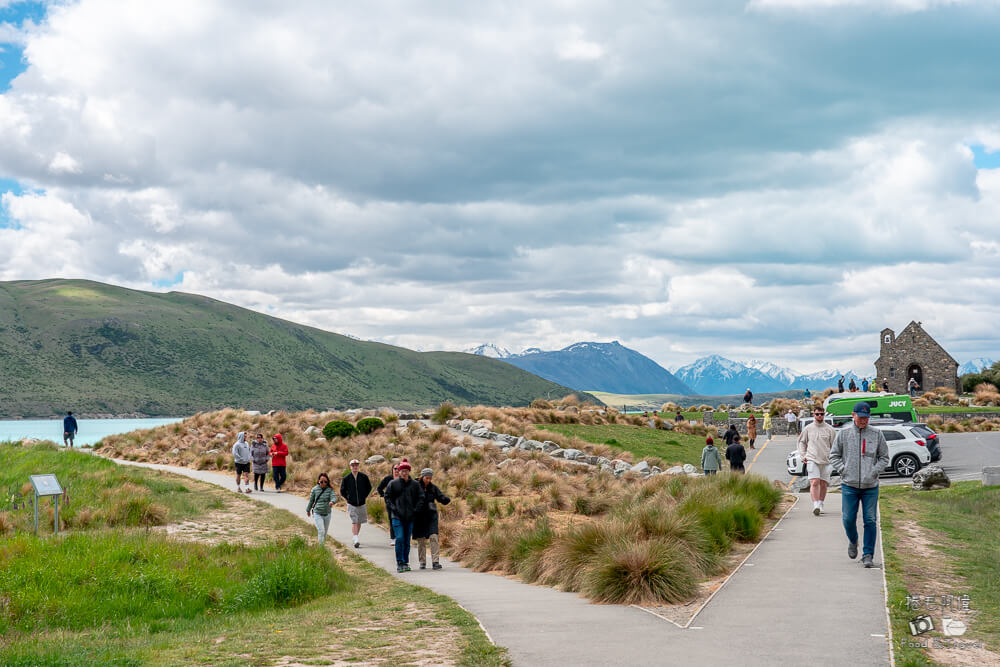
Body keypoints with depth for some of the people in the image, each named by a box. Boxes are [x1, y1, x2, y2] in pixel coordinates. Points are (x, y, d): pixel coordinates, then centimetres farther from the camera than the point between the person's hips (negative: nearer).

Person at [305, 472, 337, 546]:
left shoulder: (330, 490, -3)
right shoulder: (315, 489, -3)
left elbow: (334, 497, -19)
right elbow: (311, 500, 9)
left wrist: (332, 501, -43)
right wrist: (308, 510, 20)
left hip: (327, 514, 2)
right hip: (317, 513, -2)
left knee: (325, 531, 14)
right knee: (321, 531, -15)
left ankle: (323, 544, 32)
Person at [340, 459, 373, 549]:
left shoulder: (364, 477, -1)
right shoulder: (346, 478, -4)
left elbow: (369, 487, 14)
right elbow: (342, 491, 7)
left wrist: (364, 496, 7)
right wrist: (348, 498, 1)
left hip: (362, 504, 2)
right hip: (351, 504, -2)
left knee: (359, 522, 11)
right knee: (354, 522, -12)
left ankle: (356, 536, 27)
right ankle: (356, 539, -19)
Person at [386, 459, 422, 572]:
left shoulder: (415, 484, 3)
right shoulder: (393, 484, -2)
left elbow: (420, 498, 12)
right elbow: (387, 496, 8)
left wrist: (415, 509, 1)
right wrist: (393, 507, -2)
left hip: (410, 517, 2)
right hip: (397, 517, -2)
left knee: (407, 541, 8)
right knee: (399, 539, -13)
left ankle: (406, 563, 17)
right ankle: (399, 563, -9)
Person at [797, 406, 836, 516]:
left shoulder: (830, 429, 7)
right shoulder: (808, 429, 7)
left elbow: (834, 445, 12)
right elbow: (801, 442, 16)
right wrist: (802, 456, 7)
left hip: (826, 461, 1)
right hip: (812, 460, -1)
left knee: (823, 484, 3)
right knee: (814, 482, -14)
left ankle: (821, 504, 16)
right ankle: (816, 505, -20)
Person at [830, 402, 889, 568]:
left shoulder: (877, 434, 3)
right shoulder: (843, 433, 3)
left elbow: (884, 457, 9)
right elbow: (834, 456, 8)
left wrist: (874, 472, -5)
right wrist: (844, 470, -5)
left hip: (871, 486, 0)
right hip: (849, 485, 0)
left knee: (870, 521, -2)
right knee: (848, 519, 0)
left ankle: (868, 555, 6)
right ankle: (853, 541, 30)